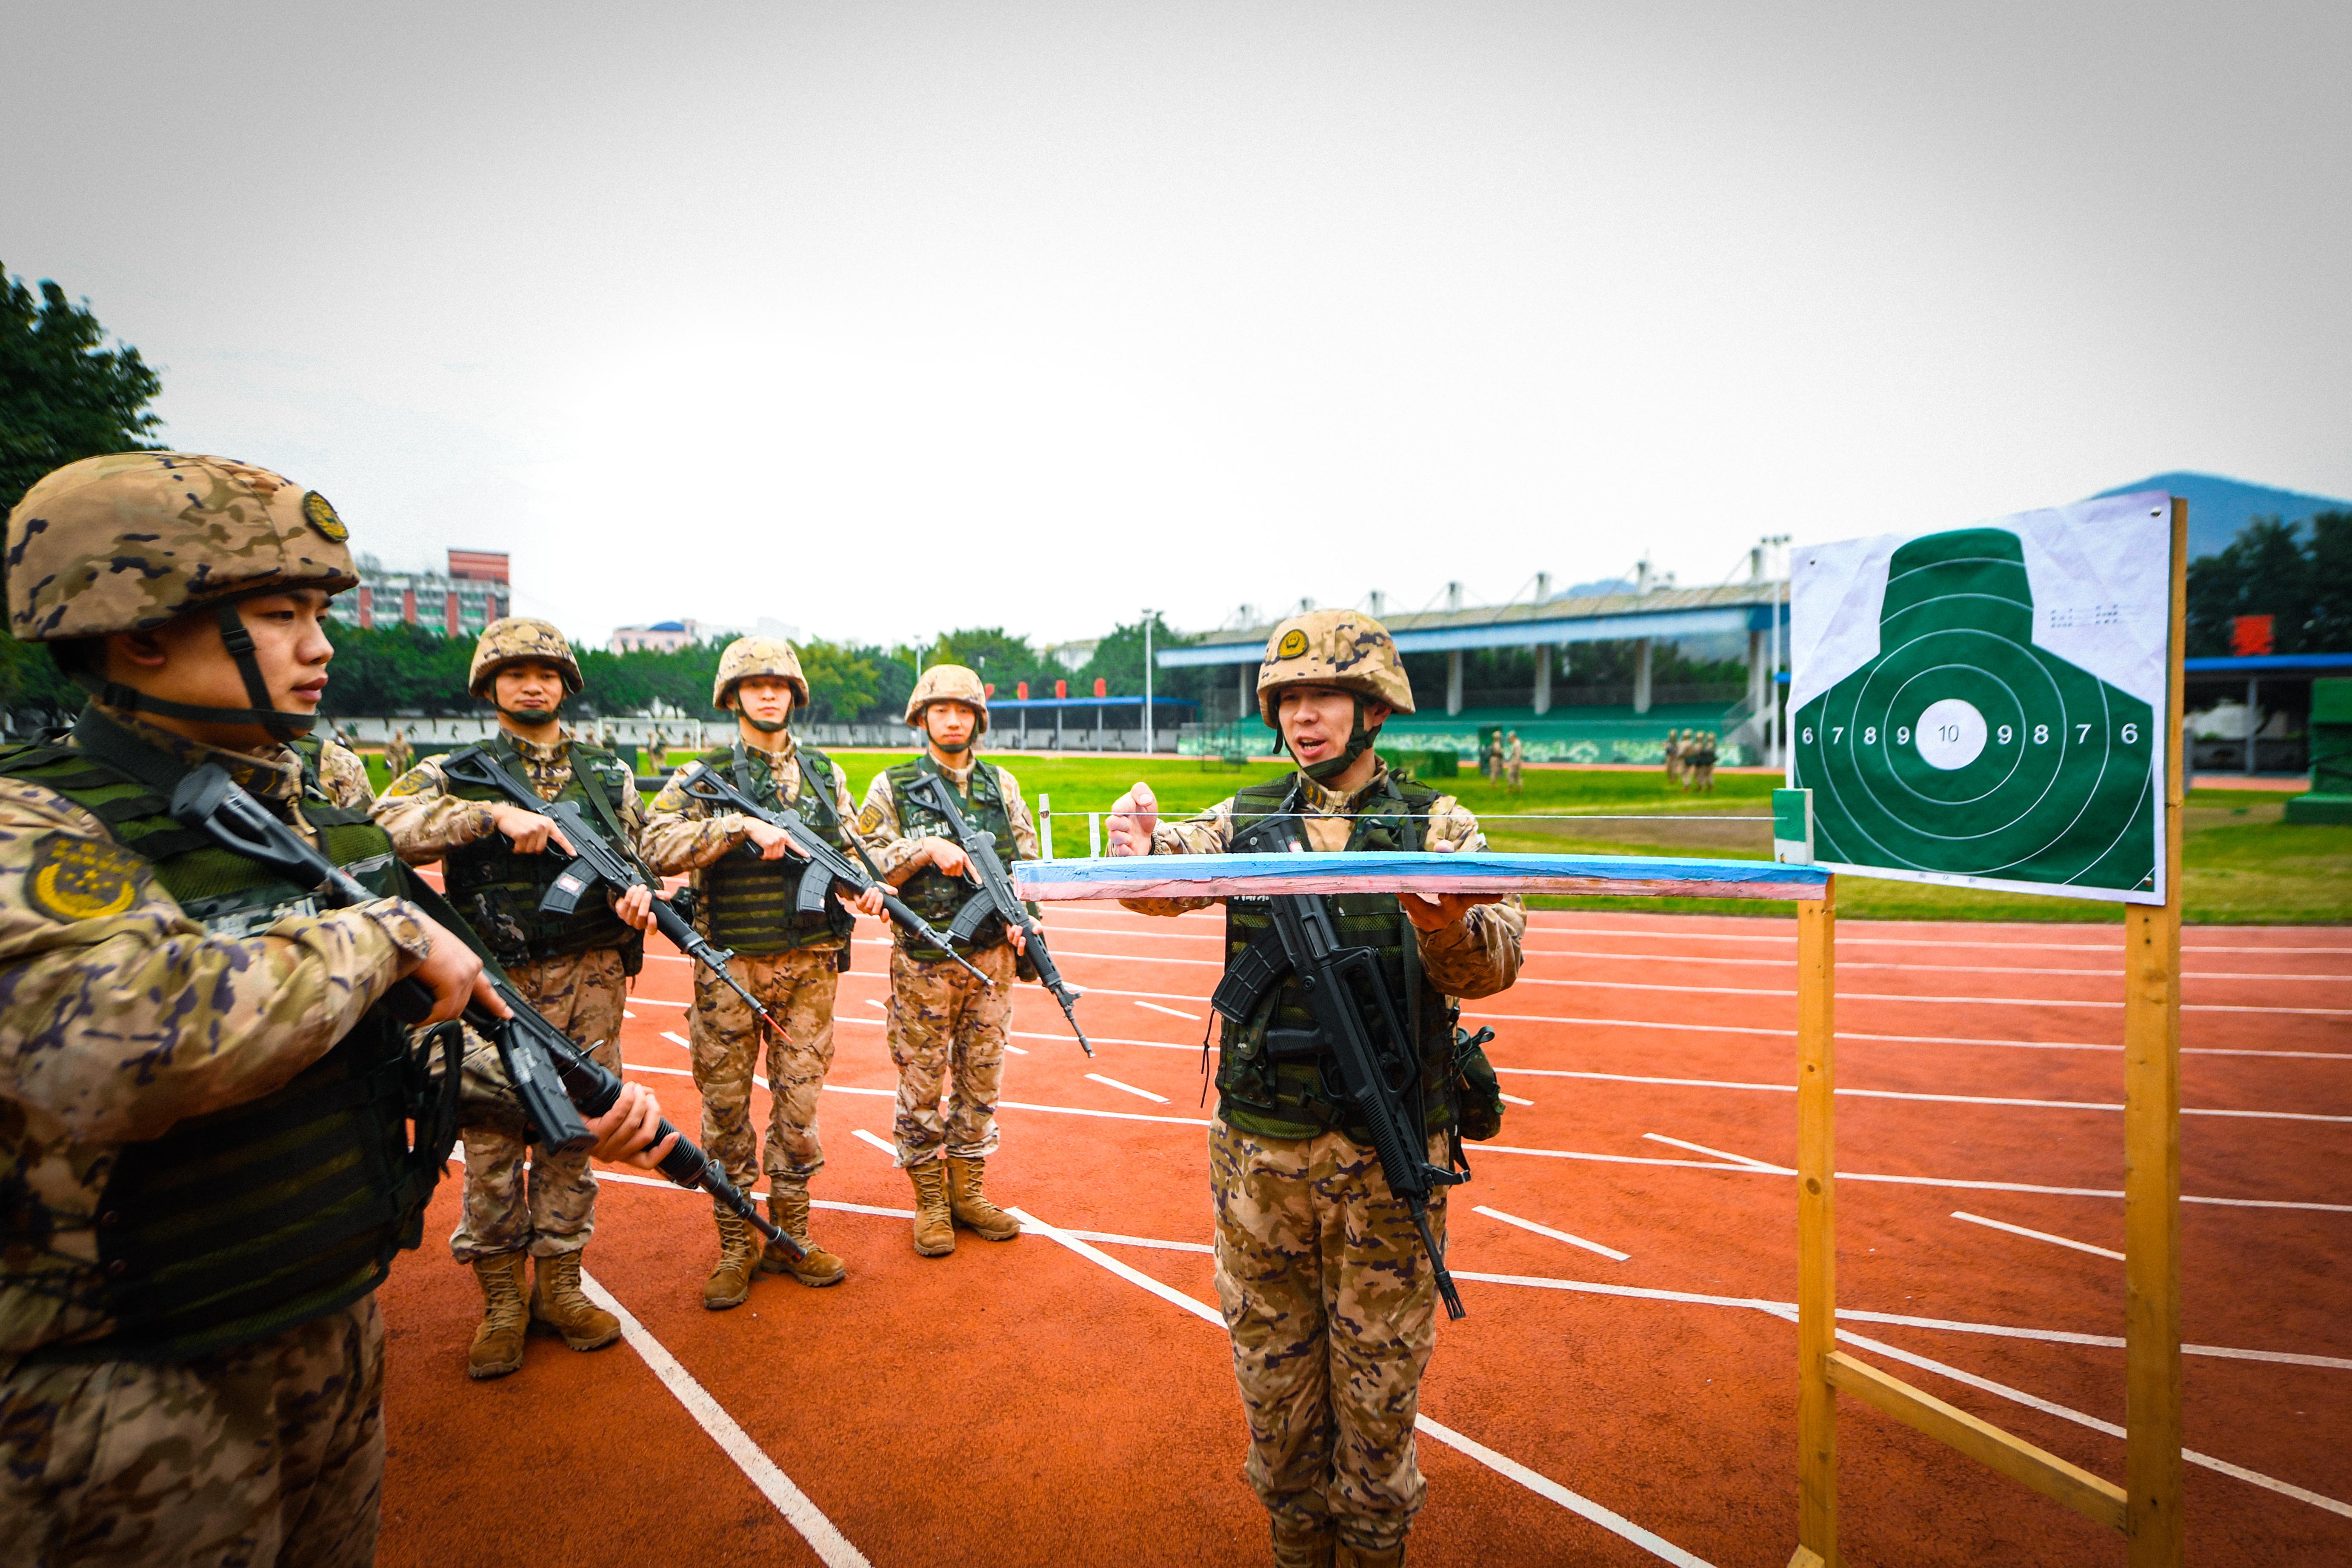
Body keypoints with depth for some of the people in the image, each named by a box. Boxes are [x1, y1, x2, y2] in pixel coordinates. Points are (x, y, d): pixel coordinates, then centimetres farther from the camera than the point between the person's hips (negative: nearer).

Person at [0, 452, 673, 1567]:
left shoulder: (326, 800, 1)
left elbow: (433, 1014, 7)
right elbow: (124, 1044, -39)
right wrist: (388, 933, -26)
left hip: (337, 1330, 6)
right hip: (124, 1395, -6)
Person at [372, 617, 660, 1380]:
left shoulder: (608, 773, 11)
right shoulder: (456, 771, 4)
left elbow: (641, 855, 12)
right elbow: (388, 824, -14)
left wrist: (640, 892, -10)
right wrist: (494, 814, -25)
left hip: (589, 980, 2)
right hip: (495, 982, -2)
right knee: (492, 1140, 4)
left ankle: (558, 1283, 23)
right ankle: (502, 1301, 21)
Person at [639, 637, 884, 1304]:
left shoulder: (825, 772, 10)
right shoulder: (705, 773, 0)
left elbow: (855, 843, 13)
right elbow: (657, 844, -13)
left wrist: (870, 883, -8)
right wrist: (742, 824, -24)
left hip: (810, 965, 2)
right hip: (731, 966, -2)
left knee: (799, 1105, 9)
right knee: (726, 1107, 7)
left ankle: (790, 1237, 25)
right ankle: (735, 1248, 23)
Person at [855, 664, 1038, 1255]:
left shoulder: (1002, 784, 8)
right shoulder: (892, 786, 0)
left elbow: (1028, 860, 8)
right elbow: (865, 865, -6)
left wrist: (1021, 916, -7)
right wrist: (926, 849, -19)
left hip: (991, 958, 3)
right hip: (923, 962, -3)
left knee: (980, 1080, 11)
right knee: (922, 1084, 5)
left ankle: (968, 1193, 26)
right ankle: (930, 1202, 21)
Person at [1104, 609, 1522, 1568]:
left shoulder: (1437, 826, -3)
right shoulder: (1248, 819, 4)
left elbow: (1494, 962, -14)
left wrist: (1447, 925, -37)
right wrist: (1140, 850, -37)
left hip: (1391, 1154, -2)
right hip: (1258, 1146, 2)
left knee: (1378, 1374, 14)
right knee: (1272, 1366, 18)